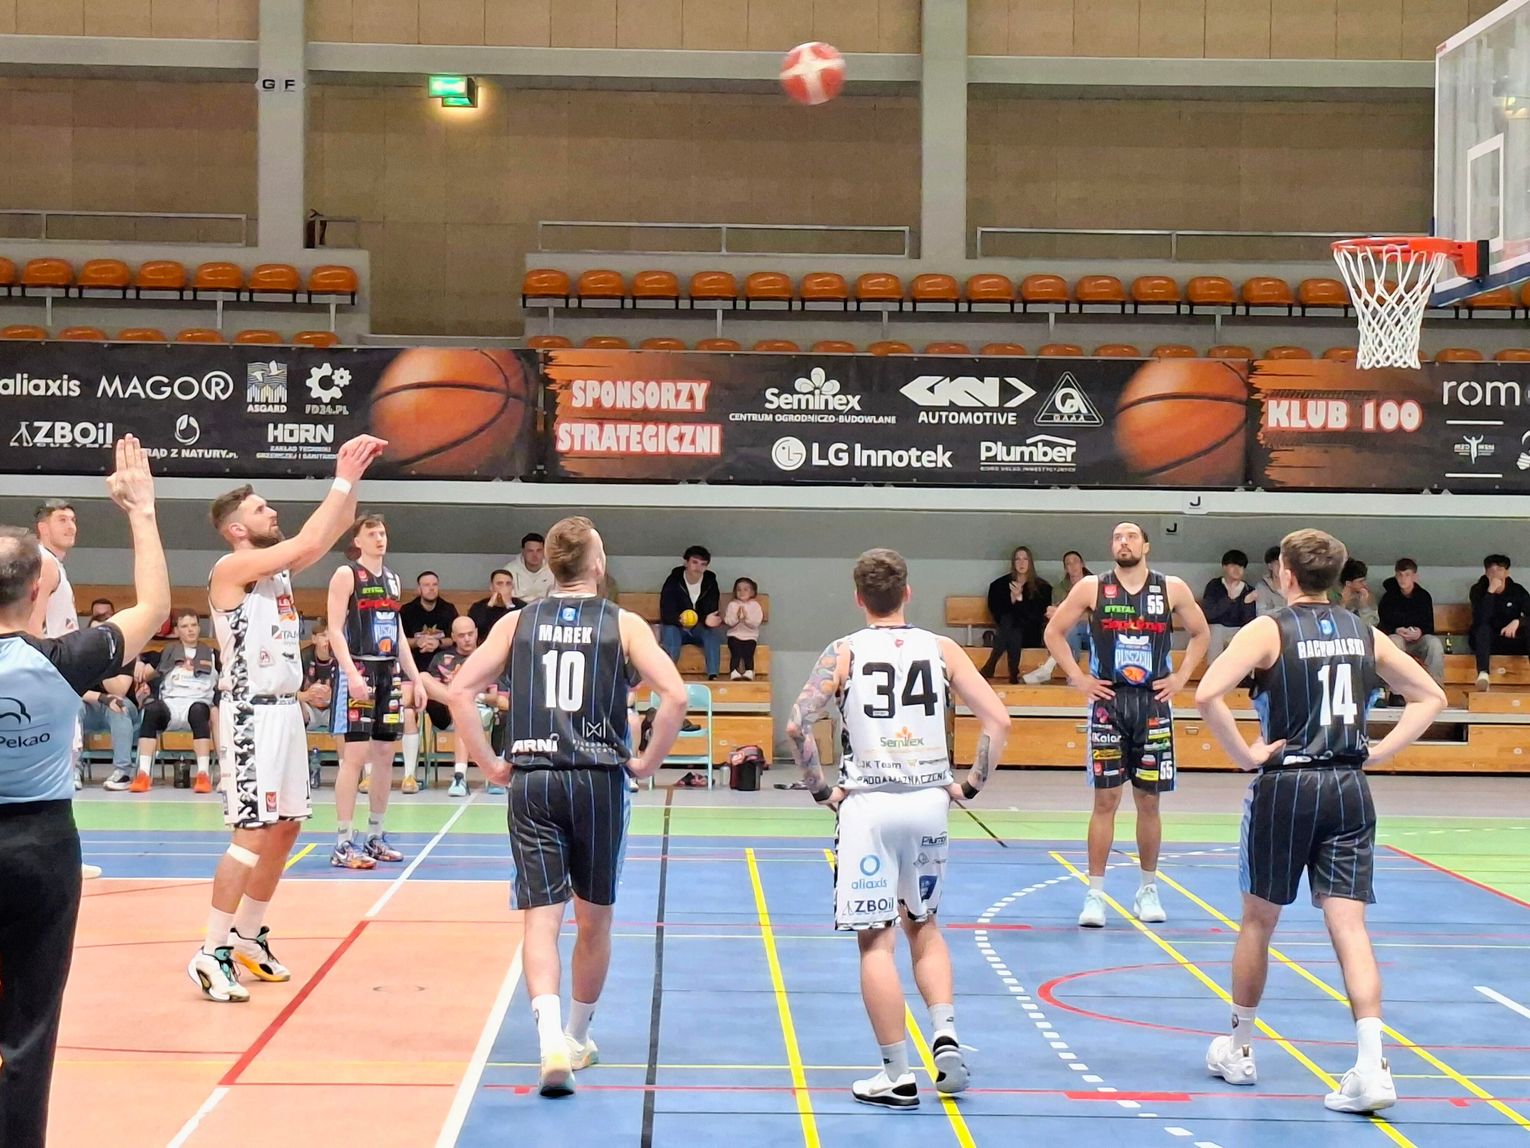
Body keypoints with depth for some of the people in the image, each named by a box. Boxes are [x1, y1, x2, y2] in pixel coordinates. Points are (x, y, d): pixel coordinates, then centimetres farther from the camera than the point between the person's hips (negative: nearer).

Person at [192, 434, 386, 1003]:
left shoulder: (276, 566, 11)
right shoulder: (232, 567, -13)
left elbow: (333, 532, 14)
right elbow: (307, 543, -24)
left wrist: (351, 478, 0)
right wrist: (343, 479, -19)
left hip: (285, 710, 9)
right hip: (251, 715, -9)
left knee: (285, 828, 14)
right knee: (253, 834, -12)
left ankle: (250, 936, 25)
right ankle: (212, 953, -7)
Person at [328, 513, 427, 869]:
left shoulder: (392, 579, 17)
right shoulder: (346, 575, -4)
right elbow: (335, 630, -12)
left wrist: (415, 678, 15)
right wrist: (351, 673, -23)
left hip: (389, 673, 7)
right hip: (358, 671, -7)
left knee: (385, 753, 7)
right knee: (355, 753, -11)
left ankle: (375, 837, 16)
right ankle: (343, 845, -10)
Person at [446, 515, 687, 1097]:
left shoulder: (518, 623, 7)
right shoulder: (623, 624, 1)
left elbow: (459, 690, 0)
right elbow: (674, 694, -12)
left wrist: (491, 764, 5)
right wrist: (648, 761, 0)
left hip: (531, 782, 1)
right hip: (599, 782, -1)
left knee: (541, 917, -2)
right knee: (594, 919, 16)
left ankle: (552, 1037, -23)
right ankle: (578, 1038, 30)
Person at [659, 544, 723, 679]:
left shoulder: (711, 583, -6)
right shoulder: (673, 582, -13)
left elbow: (711, 611, -11)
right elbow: (666, 614, -20)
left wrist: (708, 620, -38)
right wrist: (680, 620, -44)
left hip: (699, 629, 2)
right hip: (676, 627, -2)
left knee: (713, 632, -30)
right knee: (670, 631, -35)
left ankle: (713, 677, -37)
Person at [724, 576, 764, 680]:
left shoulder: (755, 605, 4)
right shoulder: (732, 605, 6)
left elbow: (756, 623, -7)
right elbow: (728, 622, -3)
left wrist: (746, 617, -21)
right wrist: (736, 617, -20)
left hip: (750, 636, 0)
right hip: (735, 635, 0)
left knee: (748, 653, -23)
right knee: (736, 652, -24)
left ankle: (749, 672, -28)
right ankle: (734, 672, -29)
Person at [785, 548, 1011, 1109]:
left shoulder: (844, 653, -1)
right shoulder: (941, 649, 4)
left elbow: (797, 726, -11)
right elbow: (998, 719, -3)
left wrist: (821, 790, 0)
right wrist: (970, 784, 6)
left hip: (868, 805, -3)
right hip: (930, 801, 3)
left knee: (876, 940, 2)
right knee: (923, 925, 22)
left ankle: (898, 1076, 2)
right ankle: (945, 1035, 4)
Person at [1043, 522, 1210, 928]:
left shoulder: (1172, 589, 3)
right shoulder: (1092, 588, 0)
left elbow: (1200, 634, 14)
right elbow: (1054, 632, 5)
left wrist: (1181, 678, 4)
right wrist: (1078, 678, -3)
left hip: (1153, 703, 1)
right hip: (1108, 701, -1)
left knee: (1148, 800, 7)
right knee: (1106, 798, -3)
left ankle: (1148, 889, 19)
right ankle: (1095, 894, -1)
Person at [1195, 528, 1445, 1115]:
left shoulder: (1269, 630, -6)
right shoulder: (1363, 633, 8)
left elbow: (1207, 694, -21)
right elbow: (1430, 697, 15)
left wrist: (1244, 754, -11)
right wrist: (1380, 751, 9)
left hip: (1285, 786, -3)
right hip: (1349, 789, 3)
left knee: (1258, 921, 13)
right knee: (1349, 925, -2)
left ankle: (1238, 1050, 27)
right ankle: (1371, 1067, -16)